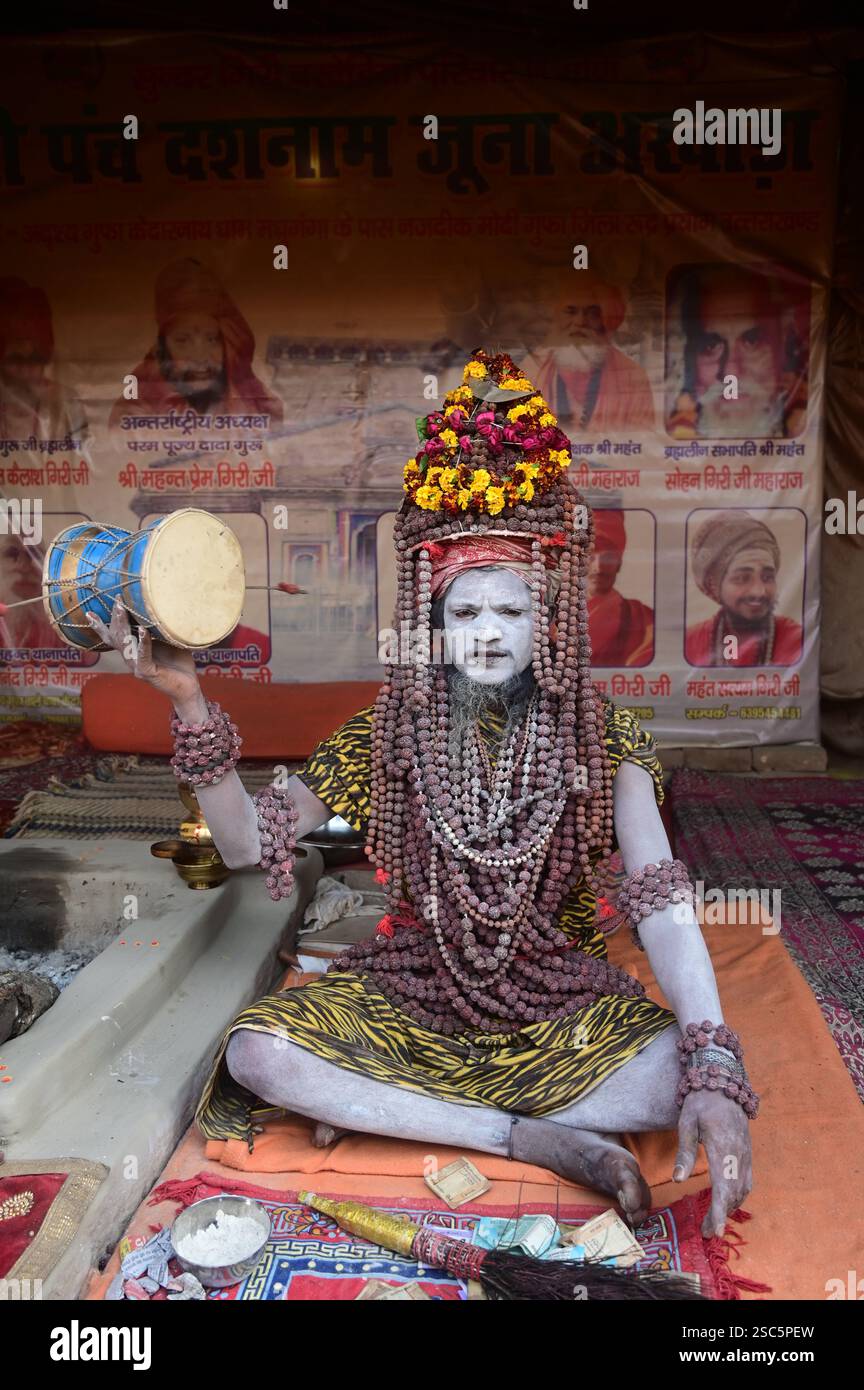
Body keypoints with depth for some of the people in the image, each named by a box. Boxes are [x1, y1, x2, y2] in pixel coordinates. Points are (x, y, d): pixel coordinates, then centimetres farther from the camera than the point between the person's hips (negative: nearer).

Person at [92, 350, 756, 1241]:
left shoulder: (598, 739, -8)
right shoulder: (386, 732, -5)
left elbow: (661, 901, -19)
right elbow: (247, 843, -10)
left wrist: (713, 1069, -33)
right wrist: (187, 701, -23)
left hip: (558, 1000, 0)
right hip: (407, 993, 1)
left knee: (690, 1075, -28)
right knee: (258, 1050, -25)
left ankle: (390, 1112, -19)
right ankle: (542, 1141, -21)